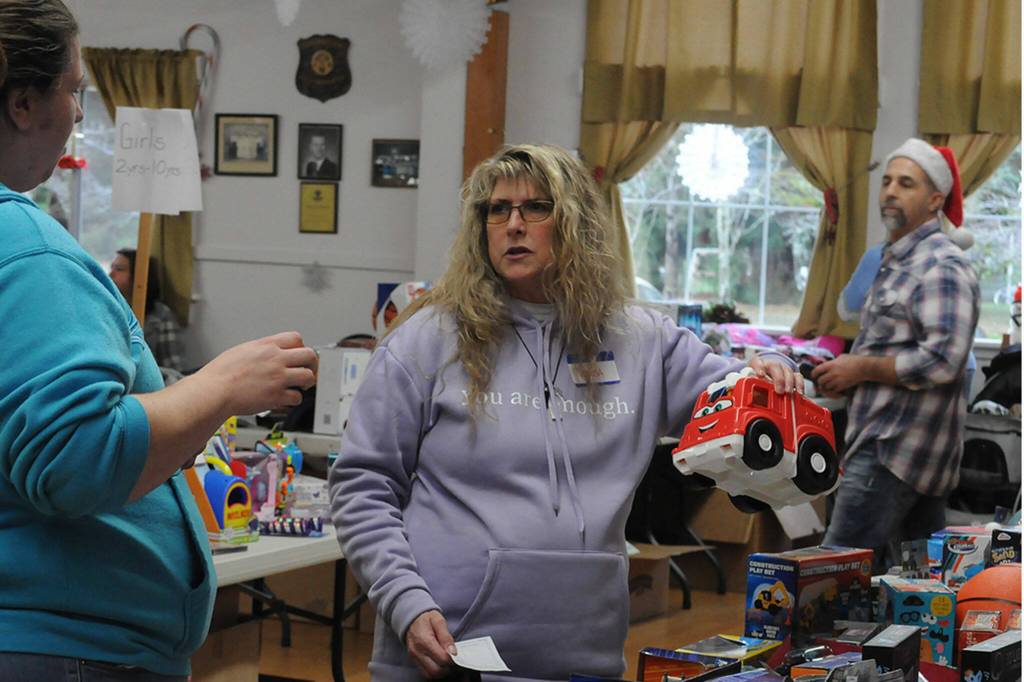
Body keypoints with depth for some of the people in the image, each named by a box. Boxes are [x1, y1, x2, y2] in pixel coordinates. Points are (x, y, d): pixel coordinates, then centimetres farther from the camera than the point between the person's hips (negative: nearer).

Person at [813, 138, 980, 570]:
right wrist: (843, 375, 11)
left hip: (895, 452, -11)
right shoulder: (894, 262, 20)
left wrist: (862, 368, -14)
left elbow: (942, 360, -25)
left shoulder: (942, 266, -13)